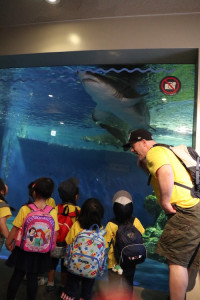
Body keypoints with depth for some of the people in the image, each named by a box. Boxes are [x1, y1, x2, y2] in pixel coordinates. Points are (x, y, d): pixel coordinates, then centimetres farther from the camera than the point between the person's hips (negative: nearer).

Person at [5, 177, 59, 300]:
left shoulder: (25, 209, -17)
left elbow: (15, 229, -9)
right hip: (41, 252, 1)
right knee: (33, 278, 17)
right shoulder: (53, 212, -13)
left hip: (23, 248, 0)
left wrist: (9, 242, 8)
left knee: (17, 275, 18)